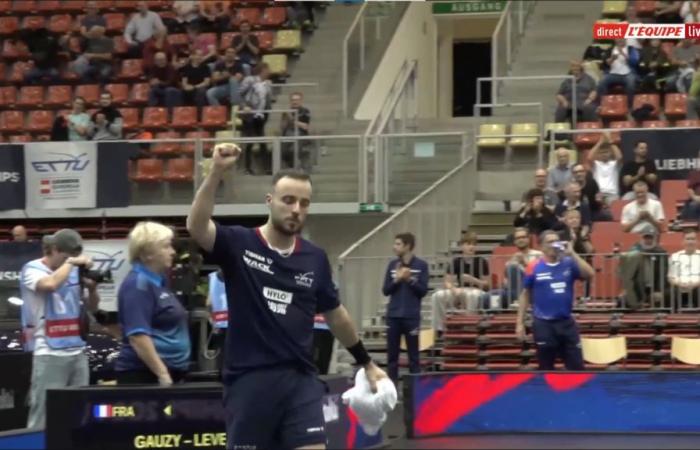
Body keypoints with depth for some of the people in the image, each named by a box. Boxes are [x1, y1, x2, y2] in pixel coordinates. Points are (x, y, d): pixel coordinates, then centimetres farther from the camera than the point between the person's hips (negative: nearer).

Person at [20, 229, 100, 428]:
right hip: (48, 353, -6)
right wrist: (70, 263, -12)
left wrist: (92, 288, -1)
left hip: (77, 351, 6)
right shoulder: (32, 269, -4)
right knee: (43, 415, -9)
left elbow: (92, 306, 19)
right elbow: (50, 284, -26)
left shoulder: (74, 272, 13)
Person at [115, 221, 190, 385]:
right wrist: (163, 374, -26)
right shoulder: (138, 284, -14)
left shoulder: (157, 282, 16)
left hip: (169, 372, 10)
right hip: (144, 374, -10)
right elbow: (137, 335, -23)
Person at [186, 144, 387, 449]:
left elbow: (335, 315, 20)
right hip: (249, 381, -2)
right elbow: (196, 227, -24)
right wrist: (216, 172, -36)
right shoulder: (239, 244, -4)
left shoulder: (315, 258, 7)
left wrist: (366, 363, 26)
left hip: (300, 381, 3)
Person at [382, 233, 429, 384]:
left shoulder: (421, 265, -3)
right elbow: (385, 290, 5)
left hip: (412, 316, -3)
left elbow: (423, 290, -5)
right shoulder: (392, 265, 6)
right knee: (392, 354, 5)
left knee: (413, 355, 2)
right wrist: (397, 280, -11)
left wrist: (409, 279, -17)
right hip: (393, 315, 3)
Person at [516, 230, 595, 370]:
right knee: (546, 369, 7)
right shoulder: (534, 267, -3)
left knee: (576, 366, 4)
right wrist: (520, 323, 1)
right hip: (544, 324, -2)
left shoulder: (569, 264, 2)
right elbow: (525, 295, 4)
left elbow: (589, 274, -14)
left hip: (566, 322, 2)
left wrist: (572, 253, -16)